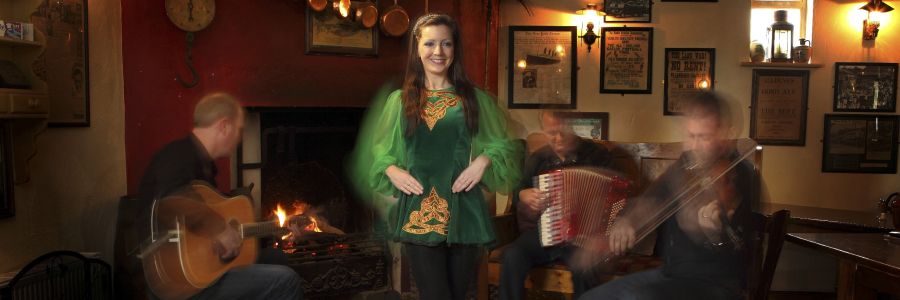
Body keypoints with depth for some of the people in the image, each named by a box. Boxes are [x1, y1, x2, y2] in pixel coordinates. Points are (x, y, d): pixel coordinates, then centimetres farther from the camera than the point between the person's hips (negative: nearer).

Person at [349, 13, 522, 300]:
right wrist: (392, 170, -7)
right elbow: (378, 150, 12)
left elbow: (503, 144, 9)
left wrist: (484, 159, -10)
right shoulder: (399, 100, 7)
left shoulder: (474, 98, 7)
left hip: (463, 211, 1)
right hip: (417, 213, 0)